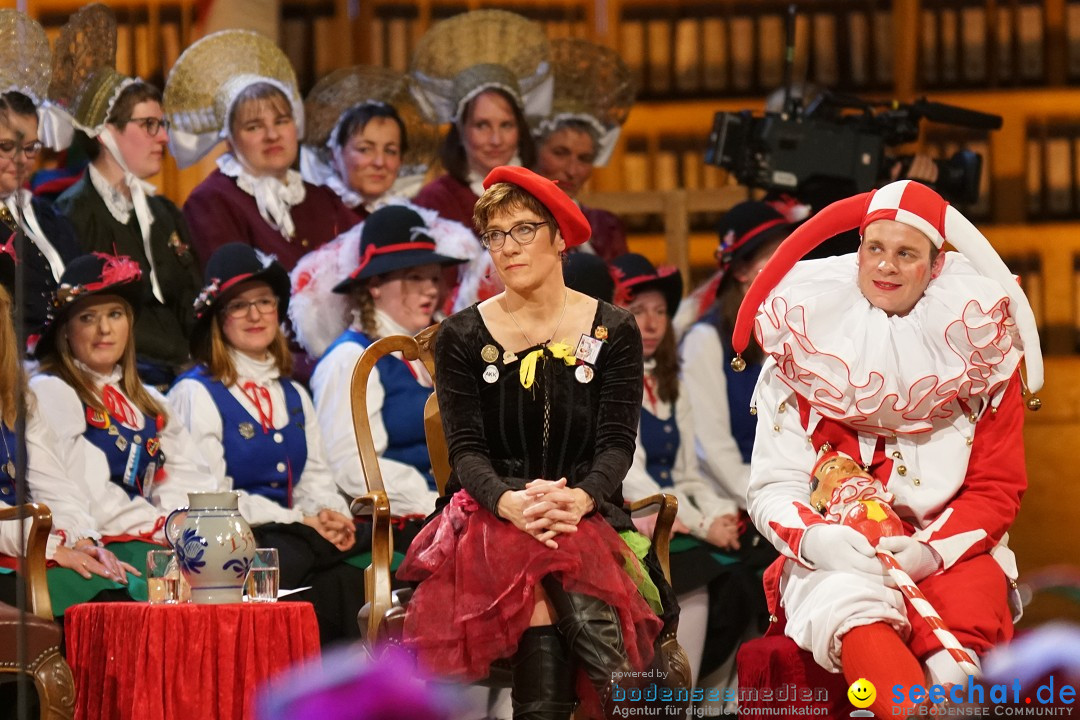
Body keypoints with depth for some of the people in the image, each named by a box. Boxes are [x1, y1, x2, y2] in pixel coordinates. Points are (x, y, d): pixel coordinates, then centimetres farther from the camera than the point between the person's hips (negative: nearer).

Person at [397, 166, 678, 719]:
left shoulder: (613, 333, 6)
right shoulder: (462, 338, 7)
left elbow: (617, 444, -2)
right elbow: (466, 449, -3)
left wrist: (578, 498, -26)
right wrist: (509, 502, -26)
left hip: (587, 513, 0)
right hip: (490, 515, 0)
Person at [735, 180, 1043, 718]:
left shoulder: (979, 346, 5)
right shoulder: (806, 342, 5)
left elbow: (997, 488, 5)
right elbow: (772, 486, 3)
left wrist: (931, 550, -14)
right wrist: (814, 537, -21)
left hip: (950, 549, 1)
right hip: (834, 557, -1)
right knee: (851, 606, -37)